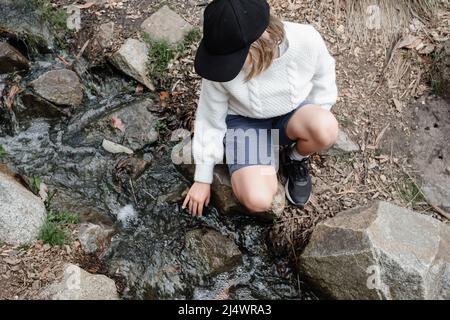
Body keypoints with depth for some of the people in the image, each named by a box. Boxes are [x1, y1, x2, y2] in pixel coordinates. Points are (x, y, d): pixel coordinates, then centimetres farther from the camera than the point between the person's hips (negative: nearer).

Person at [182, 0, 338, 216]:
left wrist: (313, 124, -2)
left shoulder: (306, 41, -26)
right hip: (245, 121, -1)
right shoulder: (220, 64, -25)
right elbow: (210, 119, -11)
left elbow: (323, 77, -2)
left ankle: (297, 159, 1)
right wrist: (203, 179, -3)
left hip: (291, 114, 2)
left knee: (327, 128, -35)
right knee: (257, 201, -24)